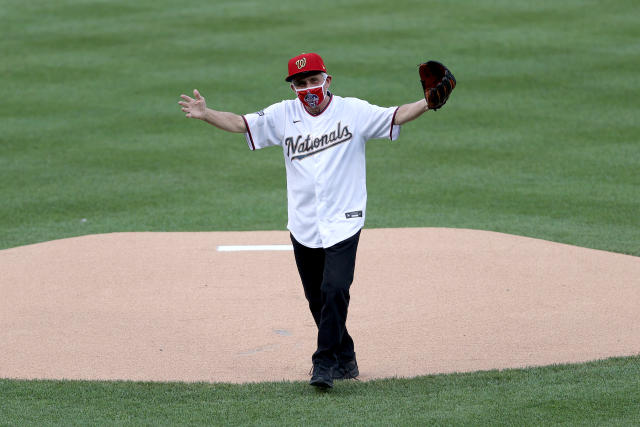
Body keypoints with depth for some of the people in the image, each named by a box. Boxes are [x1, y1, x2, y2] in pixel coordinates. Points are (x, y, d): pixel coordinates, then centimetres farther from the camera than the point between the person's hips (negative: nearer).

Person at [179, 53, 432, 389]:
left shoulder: (353, 111, -1)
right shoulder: (284, 115, 6)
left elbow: (396, 117, -8)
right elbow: (240, 123, 0)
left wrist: (428, 103, -24)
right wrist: (205, 114, -15)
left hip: (343, 223, -4)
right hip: (303, 227, 4)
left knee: (334, 290, -18)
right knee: (317, 299, 9)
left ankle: (325, 363, -13)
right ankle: (345, 360, 24)